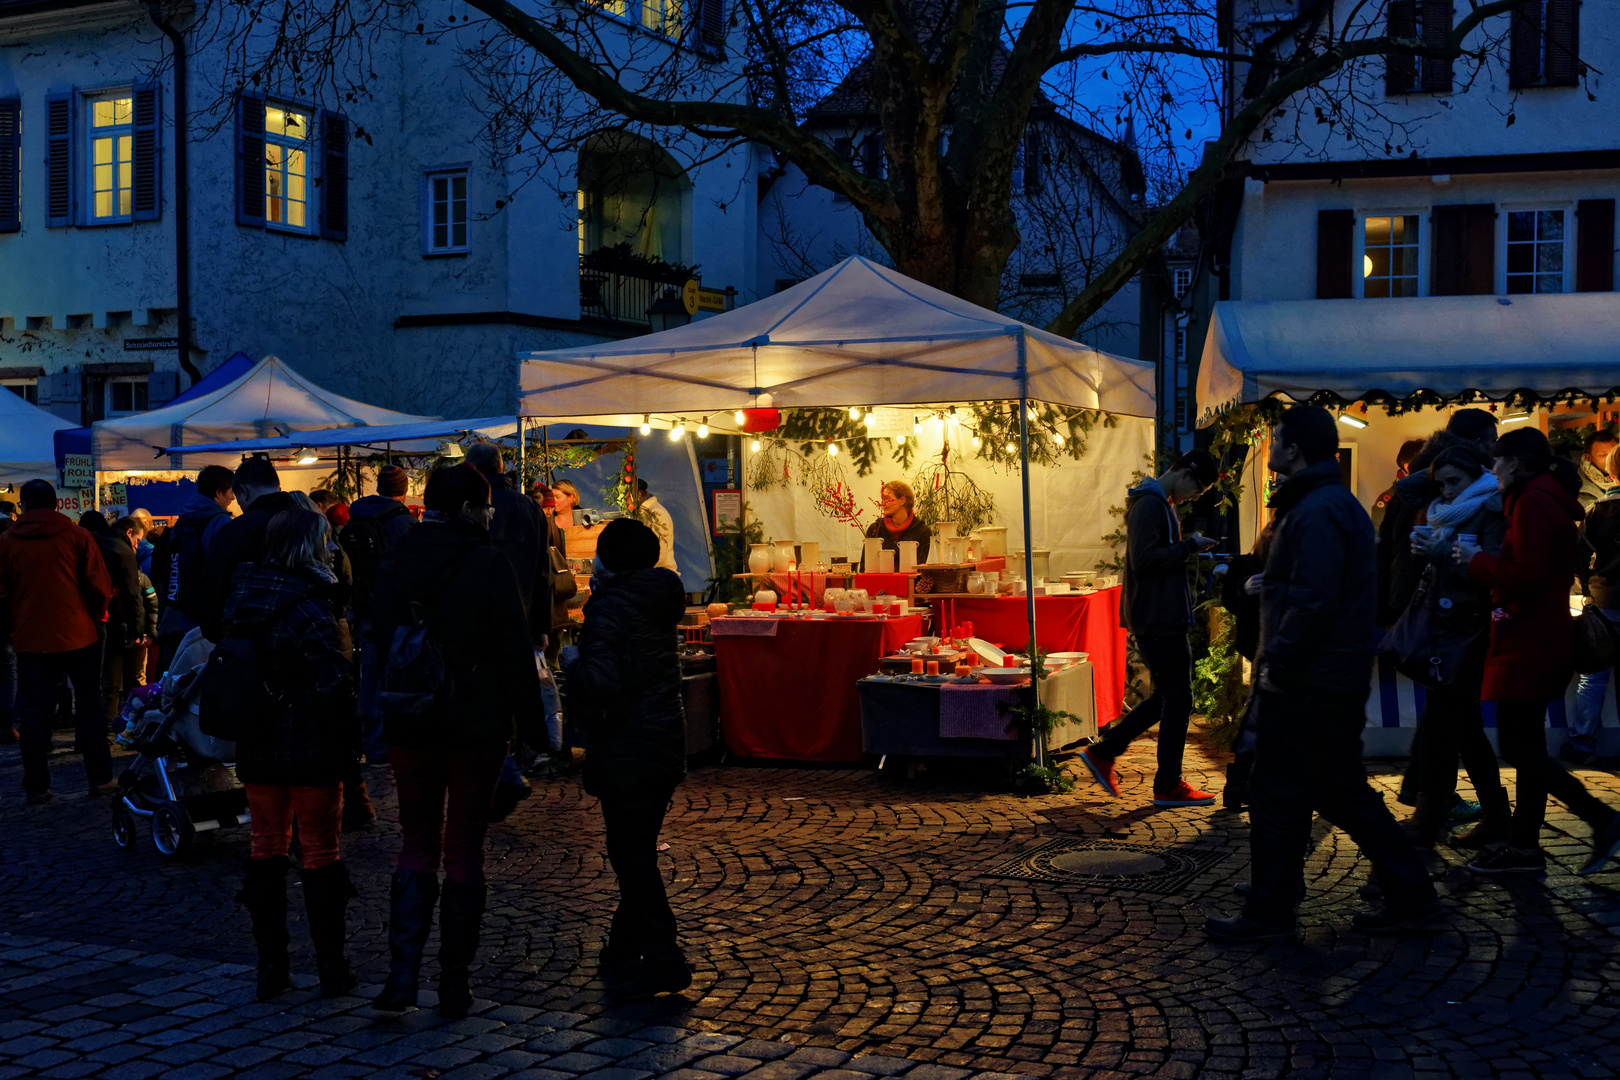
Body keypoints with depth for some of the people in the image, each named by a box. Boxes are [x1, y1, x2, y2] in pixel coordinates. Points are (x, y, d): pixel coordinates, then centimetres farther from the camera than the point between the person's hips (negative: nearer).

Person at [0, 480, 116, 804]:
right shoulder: (77, 536, -3)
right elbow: (100, 587, -5)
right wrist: (95, 618, 11)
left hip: (31, 640, 1)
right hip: (79, 636, -1)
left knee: (33, 711, 7)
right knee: (89, 705, 10)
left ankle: (36, 787, 7)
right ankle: (100, 778, 10)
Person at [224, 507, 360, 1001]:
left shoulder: (242, 599, 3)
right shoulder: (310, 610, -17)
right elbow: (334, 686, -20)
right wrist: (346, 745, -9)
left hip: (257, 748, 6)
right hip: (311, 751, -6)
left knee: (266, 849, 14)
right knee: (321, 853, 4)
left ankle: (270, 967, 17)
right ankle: (332, 969, 11)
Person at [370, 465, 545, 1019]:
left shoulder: (392, 563, 4)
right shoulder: (488, 563, -10)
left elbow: (379, 644, 12)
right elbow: (514, 649, -11)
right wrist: (531, 724, -4)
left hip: (409, 724, 4)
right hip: (477, 724, -3)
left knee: (416, 844, 12)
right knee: (464, 849, 5)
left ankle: (403, 972, -1)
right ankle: (454, 983, 10)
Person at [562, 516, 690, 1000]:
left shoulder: (609, 609, -16)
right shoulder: (659, 603, 8)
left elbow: (600, 684, -27)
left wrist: (572, 661, -6)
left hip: (625, 751, -8)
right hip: (668, 742, 8)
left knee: (631, 857, 0)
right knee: (638, 851, 16)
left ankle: (662, 960, 0)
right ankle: (623, 954, 26)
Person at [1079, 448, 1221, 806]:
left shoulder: (1160, 503, 18)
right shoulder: (1150, 504, -15)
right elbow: (1144, 560, -24)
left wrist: (1188, 552, 9)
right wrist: (1189, 546, -17)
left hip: (1160, 618, 10)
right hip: (1159, 619, -10)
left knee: (1168, 696, 15)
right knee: (1177, 699, -2)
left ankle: (1102, 753, 18)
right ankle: (1169, 786, 7)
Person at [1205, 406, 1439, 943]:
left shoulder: (1316, 511, -18)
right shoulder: (1339, 503, 16)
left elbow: (1312, 602, -25)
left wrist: (1276, 666, -19)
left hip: (1306, 685, -10)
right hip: (1336, 680, 10)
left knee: (1278, 798, 0)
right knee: (1343, 791, 16)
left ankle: (1267, 916, 10)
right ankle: (1410, 896, 20)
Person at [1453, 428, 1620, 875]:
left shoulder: (1534, 501, -15)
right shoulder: (1549, 498, 16)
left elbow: (1523, 575, -21)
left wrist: (1476, 560, -9)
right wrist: (1485, 559, 12)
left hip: (1529, 644, -10)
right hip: (1539, 640, 10)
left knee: (1517, 746, -6)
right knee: (1526, 744, 13)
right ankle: (1524, 846, 16)